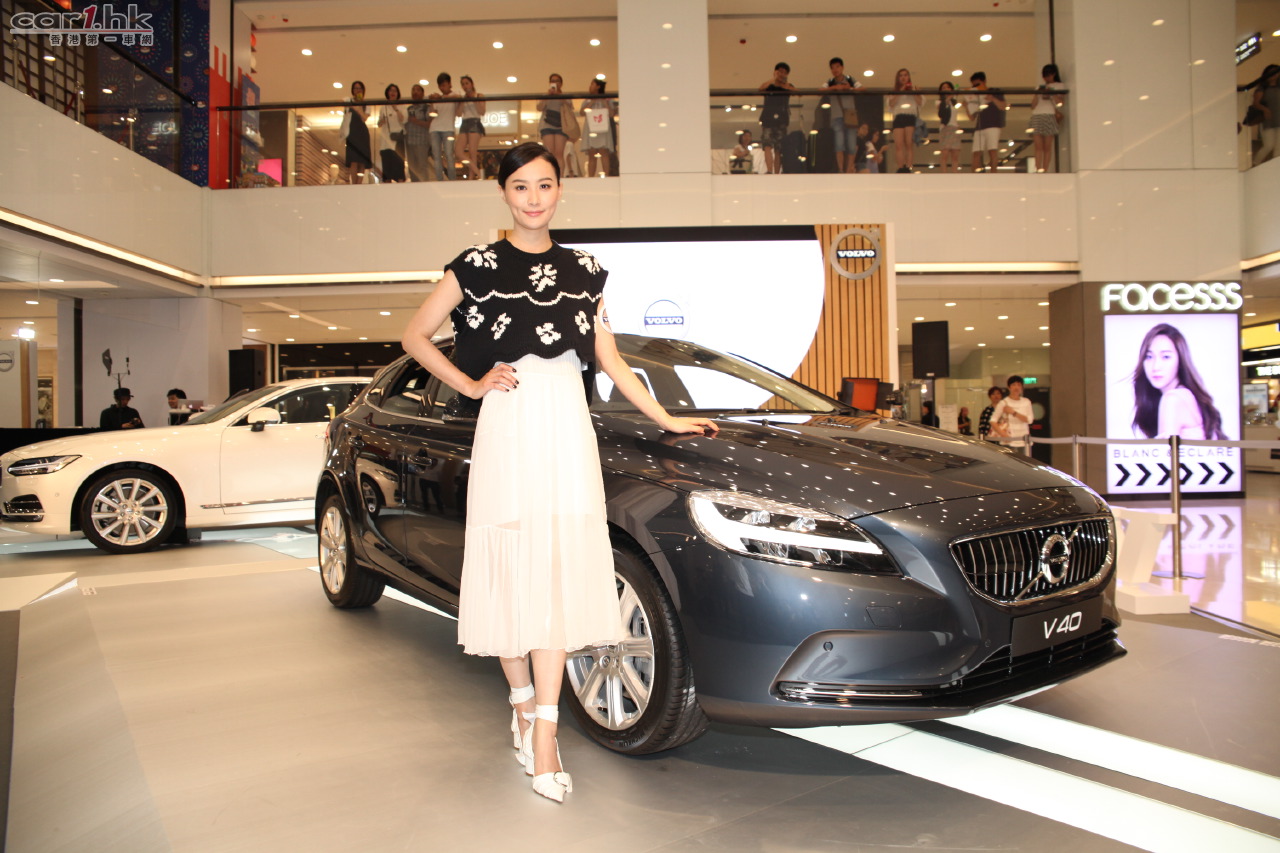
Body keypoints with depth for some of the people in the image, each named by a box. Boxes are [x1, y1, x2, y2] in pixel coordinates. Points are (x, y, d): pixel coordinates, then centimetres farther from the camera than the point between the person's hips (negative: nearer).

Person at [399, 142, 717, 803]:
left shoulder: (582, 270, 13)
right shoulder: (479, 265, 4)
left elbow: (610, 361, 17)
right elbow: (415, 336, 8)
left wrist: (667, 419, 14)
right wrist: (470, 384, -2)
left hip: (568, 428, 2)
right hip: (508, 426, -2)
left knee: (559, 574, -2)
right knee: (511, 569, 1)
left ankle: (542, 734, 3)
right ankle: (524, 703, 23)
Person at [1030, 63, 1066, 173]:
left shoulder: (1059, 86, 17)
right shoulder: (1039, 88, 25)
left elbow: (1059, 102, 3)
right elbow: (1033, 105, 15)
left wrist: (1051, 93, -4)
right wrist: (1037, 93, 2)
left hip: (1050, 116, -2)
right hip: (1037, 116, 2)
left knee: (1047, 147, -9)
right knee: (1038, 146, -10)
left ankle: (1045, 170, -14)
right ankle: (1038, 170, -17)